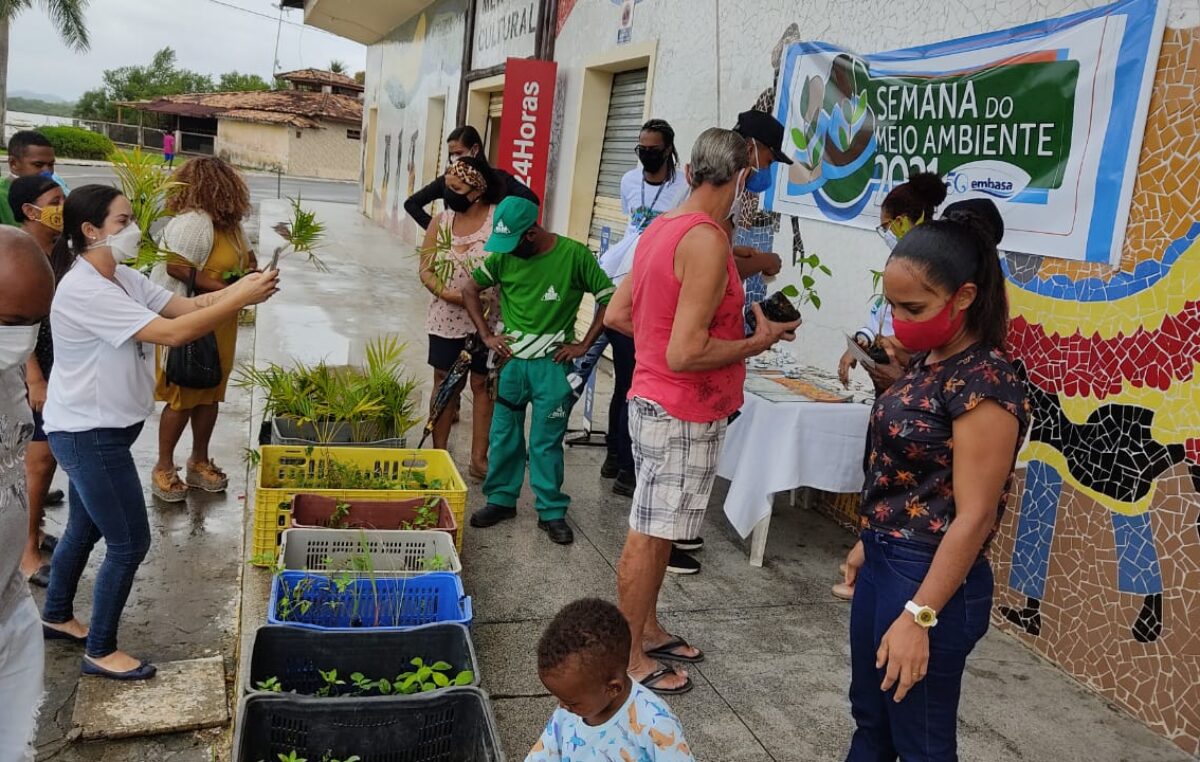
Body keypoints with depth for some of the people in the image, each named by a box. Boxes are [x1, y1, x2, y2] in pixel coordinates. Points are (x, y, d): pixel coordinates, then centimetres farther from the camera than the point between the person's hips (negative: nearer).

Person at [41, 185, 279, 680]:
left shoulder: (122, 278, 5)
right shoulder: (85, 290, -26)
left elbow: (183, 305, -1)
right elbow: (172, 333, -31)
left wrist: (239, 289, -17)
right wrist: (240, 300, -29)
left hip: (97, 430, 10)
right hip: (87, 434, -10)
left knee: (85, 528, 25)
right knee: (130, 541, -1)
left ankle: (56, 617, 46)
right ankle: (101, 651, 16)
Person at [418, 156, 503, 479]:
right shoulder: (441, 221, 3)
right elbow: (426, 269, 2)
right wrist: (445, 293, -17)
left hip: (487, 321, -3)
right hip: (446, 319, 4)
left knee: (482, 384, 6)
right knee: (444, 383, 11)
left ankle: (479, 458, 15)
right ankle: (438, 452, 22)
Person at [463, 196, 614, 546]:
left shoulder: (574, 254, -11)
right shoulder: (503, 256, -2)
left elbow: (610, 300, -7)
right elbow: (470, 289, 10)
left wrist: (583, 345, -9)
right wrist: (486, 336, 2)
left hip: (553, 364, -3)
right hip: (510, 360, 4)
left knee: (546, 442, 2)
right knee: (503, 435, 12)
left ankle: (552, 511, 15)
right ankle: (501, 499, 28)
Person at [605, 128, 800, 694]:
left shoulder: (660, 228, 7)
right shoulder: (708, 240, -21)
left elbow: (616, 316, 12)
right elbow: (685, 354, -25)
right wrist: (761, 341, -13)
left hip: (652, 401, 9)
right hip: (683, 414, -9)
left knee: (653, 530, 20)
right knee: (649, 537, 2)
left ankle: (647, 629, 35)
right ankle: (631, 658, 15)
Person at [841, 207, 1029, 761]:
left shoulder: (985, 382, -21)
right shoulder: (928, 362, 6)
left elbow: (973, 516, -22)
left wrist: (918, 615, -23)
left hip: (930, 578, -9)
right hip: (885, 562, 9)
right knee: (869, 717, 23)